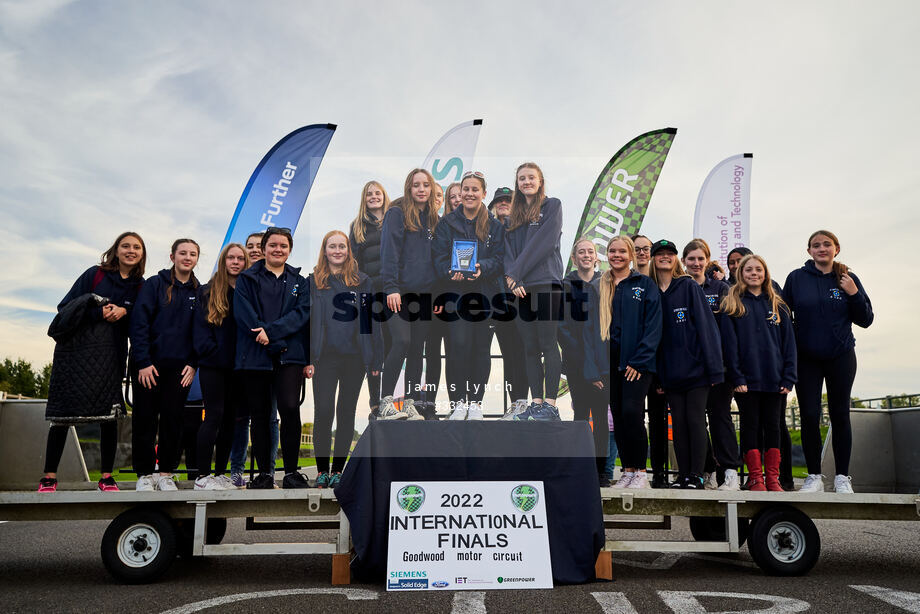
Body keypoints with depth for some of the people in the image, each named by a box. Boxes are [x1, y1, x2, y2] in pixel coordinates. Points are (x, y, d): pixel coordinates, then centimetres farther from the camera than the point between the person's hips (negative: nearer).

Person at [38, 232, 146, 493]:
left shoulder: (141, 286, 7)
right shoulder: (95, 274, 1)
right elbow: (65, 308, -3)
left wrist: (124, 312, -13)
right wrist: (99, 313, -17)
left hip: (112, 359, 2)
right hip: (76, 352, -1)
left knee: (109, 416, -1)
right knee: (61, 414, -1)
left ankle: (106, 477, 9)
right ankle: (49, 477, 10)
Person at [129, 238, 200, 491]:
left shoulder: (199, 291, 8)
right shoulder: (155, 284, -1)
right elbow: (139, 323, -6)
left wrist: (193, 363, -3)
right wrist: (143, 362, -12)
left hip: (180, 366, 2)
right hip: (148, 364, -2)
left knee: (173, 418, 5)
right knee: (145, 419, 3)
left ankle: (166, 474, 15)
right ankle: (144, 474, 14)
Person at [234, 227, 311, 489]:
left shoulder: (299, 282, 15)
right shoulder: (247, 279, 9)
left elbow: (301, 313, 0)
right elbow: (243, 313, -4)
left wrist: (271, 331, -16)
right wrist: (278, 344, -13)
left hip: (290, 357, 0)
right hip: (254, 357, 0)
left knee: (290, 408, -15)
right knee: (260, 416, 5)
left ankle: (291, 472, -2)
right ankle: (264, 472, 17)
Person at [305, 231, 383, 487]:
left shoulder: (362, 281, 7)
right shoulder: (313, 281, 6)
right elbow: (306, 321, 4)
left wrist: (375, 360, 1)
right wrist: (307, 359, -5)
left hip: (354, 357, 1)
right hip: (324, 357, -1)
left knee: (346, 413, 7)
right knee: (323, 412, -3)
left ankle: (338, 469, 18)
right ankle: (322, 470, 11)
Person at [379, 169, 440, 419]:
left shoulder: (433, 217, 17)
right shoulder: (397, 213, 0)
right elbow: (389, 251, -8)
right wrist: (391, 287, -17)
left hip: (425, 292, 6)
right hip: (400, 291, -5)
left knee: (417, 347, 5)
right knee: (402, 342, -15)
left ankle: (410, 403, 11)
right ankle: (386, 402, -7)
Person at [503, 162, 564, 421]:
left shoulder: (552, 205, 5)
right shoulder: (514, 215, 21)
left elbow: (544, 242, -7)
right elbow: (509, 248, 14)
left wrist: (516, 273, -9)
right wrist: (510, 277, -6)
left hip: (547, 283, -6)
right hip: (522, 288, 6)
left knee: (547, 344, -7)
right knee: (529, 348, 5)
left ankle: (550, 405, -5)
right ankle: (536, 403, 9)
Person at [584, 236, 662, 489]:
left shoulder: (645, 285, 3)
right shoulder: (597, 287, 13)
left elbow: (653, 326, -3)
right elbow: (590, 328, 9)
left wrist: (638, 361, -11)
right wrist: (593, 368, 0)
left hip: (637, 362, -3)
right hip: (609, 362, 4)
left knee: (631, 412, -14)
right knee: (617, 416, 5)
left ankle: (640, 472, 0)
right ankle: (627, 471, 15)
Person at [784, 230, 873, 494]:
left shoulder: (848, 279, 2)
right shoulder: (796, 278, 0)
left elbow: (865, 320, 2)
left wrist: (854, 293, -12)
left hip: (840, 358, 1)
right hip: (807, 358, 0)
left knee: (840, 415, 6)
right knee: (809, 416, -1)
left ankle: (842, 477, 15)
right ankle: (814, 476, 10)